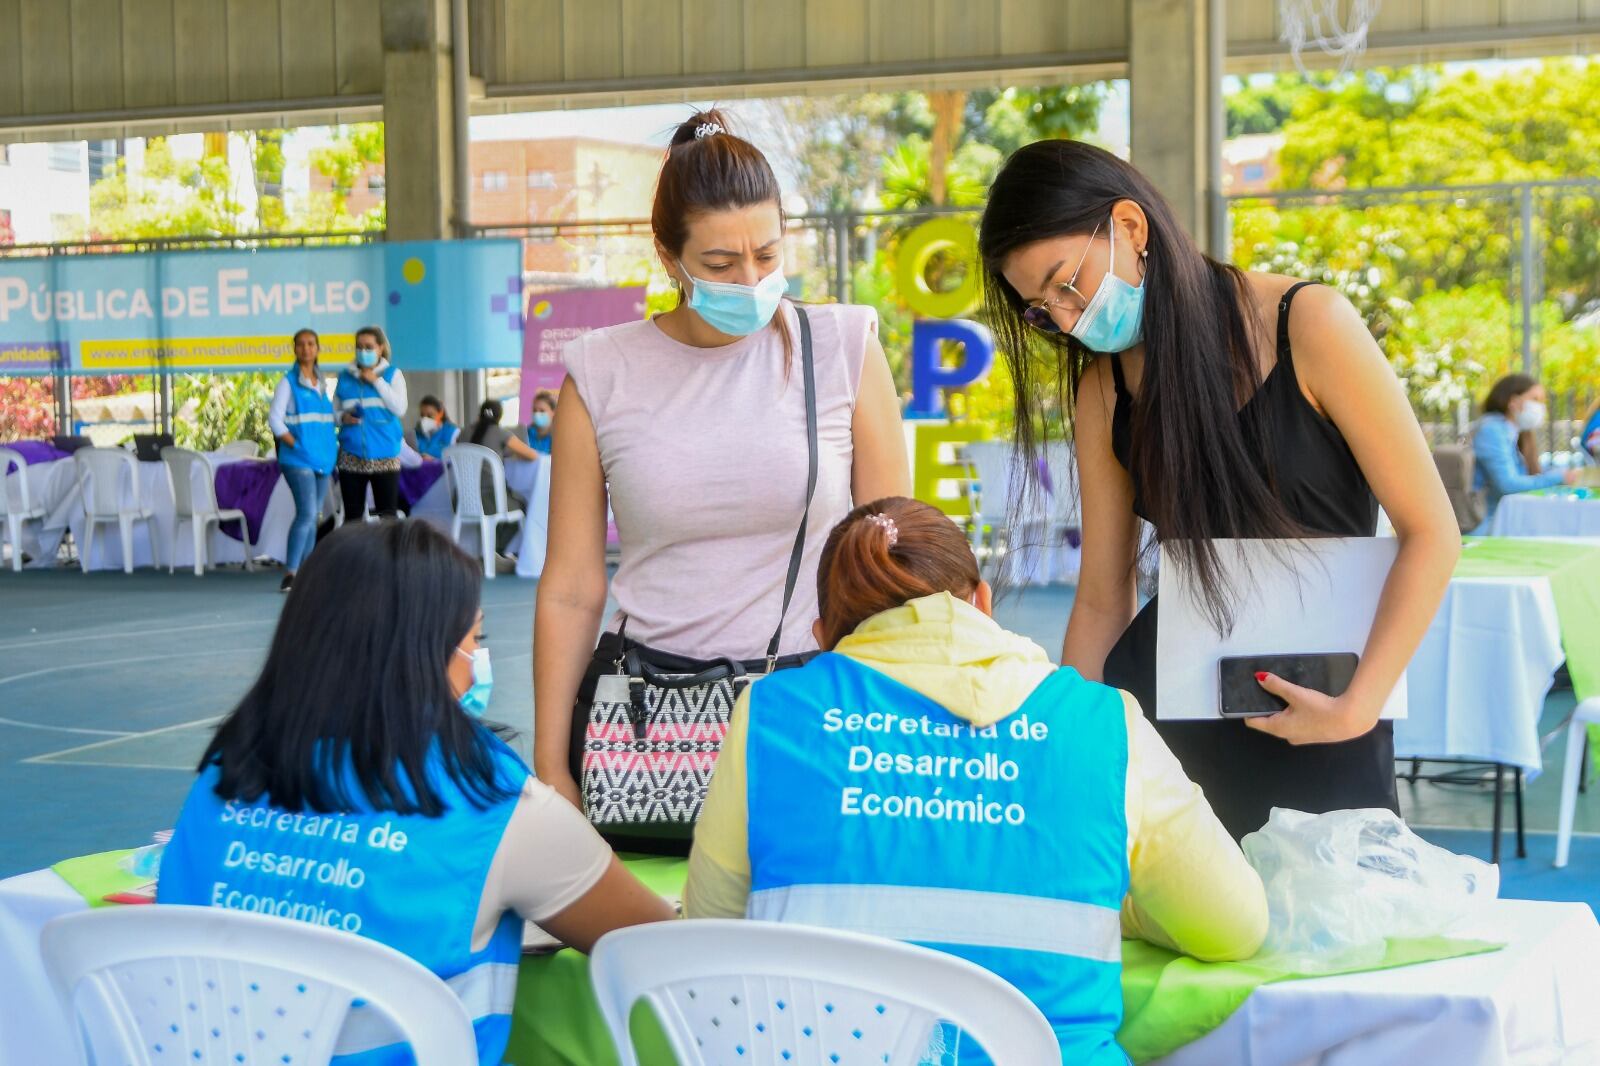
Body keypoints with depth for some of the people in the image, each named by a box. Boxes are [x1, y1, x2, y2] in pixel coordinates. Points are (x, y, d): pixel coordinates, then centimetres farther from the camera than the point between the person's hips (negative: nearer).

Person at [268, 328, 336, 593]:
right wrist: (295, 445, -13)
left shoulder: (321, 383, 16)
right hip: (298, 459, -6)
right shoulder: (288, 382, -3)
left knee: (313, 516, 8)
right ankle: (290, 573, -16)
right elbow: (274, 419, -8)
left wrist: (332, 448, 10)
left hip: (322, 459, 6)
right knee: (307, 513, -18)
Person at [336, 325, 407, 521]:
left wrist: (376, 381, -8)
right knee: (352, 515, 5)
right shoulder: (345, 376, 11)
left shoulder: (392, 374, 5)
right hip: (351, 458, 2)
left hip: (384, 456, -2)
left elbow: (400, 408, -8)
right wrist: (342, 417, -8)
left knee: (387, 515, -2)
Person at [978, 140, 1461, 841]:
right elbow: (1103, 598, 5)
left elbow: (1429, 532, -10)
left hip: (1320, 713, -3)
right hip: (1164, 700, 3)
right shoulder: (1100, 392, 2)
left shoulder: (1308, 325, -11)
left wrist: (1359, 706, -17)